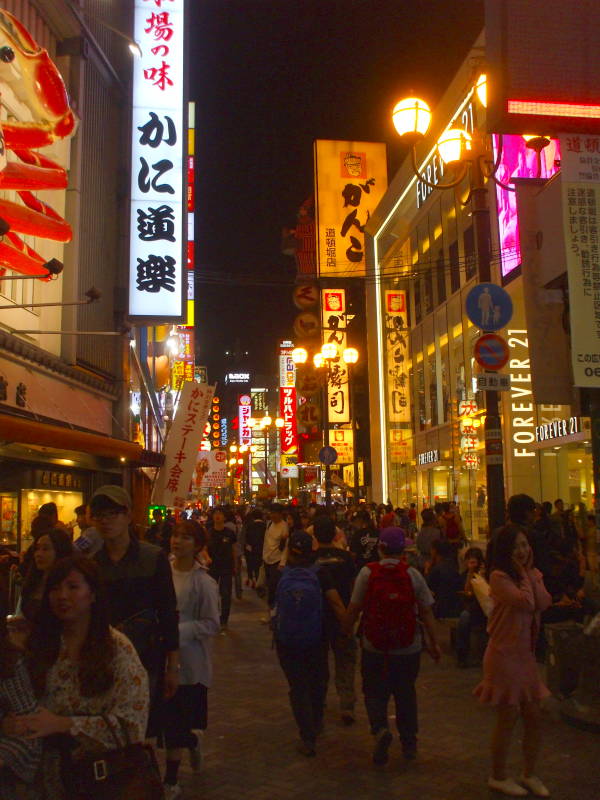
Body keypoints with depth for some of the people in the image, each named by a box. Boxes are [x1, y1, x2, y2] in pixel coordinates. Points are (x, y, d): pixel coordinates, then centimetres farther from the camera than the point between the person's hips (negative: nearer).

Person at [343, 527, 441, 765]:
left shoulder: (367, 573, -11)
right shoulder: (413, 575, -9)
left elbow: (354, 608, -8)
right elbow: (426, 612, -5)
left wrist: (346, 630, 9)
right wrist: (433, 643, 6)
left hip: (374, 647, -1)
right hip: (408, 647, 2)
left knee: (375, 692, 12)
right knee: (406, 694, 18)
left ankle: (380, 729, -13)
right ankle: (409, 743, 27)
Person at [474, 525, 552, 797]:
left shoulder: (533, 574, 8)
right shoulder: (499, 576, -15)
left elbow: (544, 603, -9)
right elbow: (525, 602, -28)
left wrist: (529, 573, -11)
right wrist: (523, 574, -16)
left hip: (526, 652, 7)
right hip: (504, 653, -7)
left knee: (533, 717, 12)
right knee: (507, 718, 4)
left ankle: (529, 775, 31)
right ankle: (497, 777, 22)